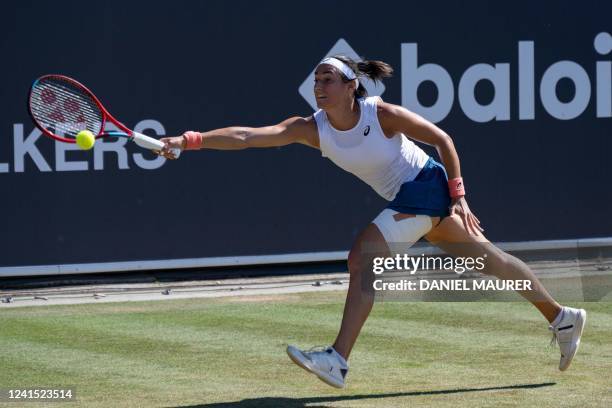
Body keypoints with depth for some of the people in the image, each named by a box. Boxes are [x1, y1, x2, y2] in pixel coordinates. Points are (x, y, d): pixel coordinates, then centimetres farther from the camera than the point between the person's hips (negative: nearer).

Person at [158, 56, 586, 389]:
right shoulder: (312, 128, -9)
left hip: (426, 186, -7)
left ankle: (338, 360, -24)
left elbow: (442, 138, -11)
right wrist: (192, 140, -33)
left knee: (362, 257, -22)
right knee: (486, 256, 18)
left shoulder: (382, 114, -23)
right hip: (404, 199, 7)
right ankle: (562, 317, 34)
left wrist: (458, 196, -12)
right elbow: (249, 135, -21)